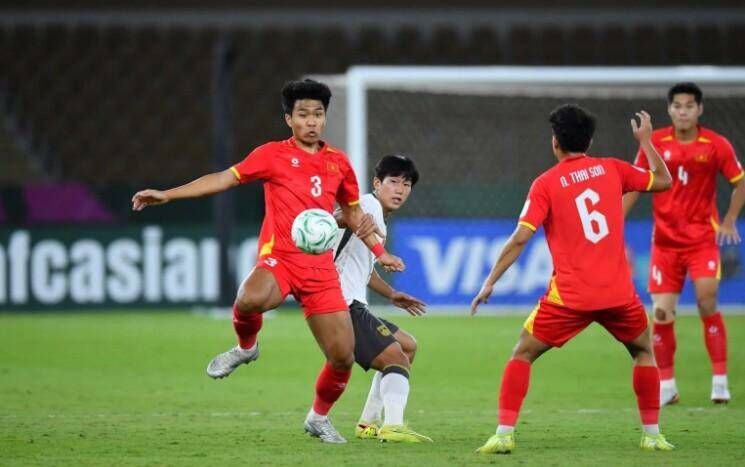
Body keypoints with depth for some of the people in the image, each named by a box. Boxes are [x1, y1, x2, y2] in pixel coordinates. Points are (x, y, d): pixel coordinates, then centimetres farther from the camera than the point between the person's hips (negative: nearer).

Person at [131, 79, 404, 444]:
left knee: (343, 358, -3)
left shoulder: (338, 163, 13)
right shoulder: (273, 155, 3)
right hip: (279, 259, -3)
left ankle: (319, 417, 26)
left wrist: (379, 253, 22)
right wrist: (167, 195, -9)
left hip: (321, 269, 3)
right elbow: (225, 178, -1)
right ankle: (245, 347, -4)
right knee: (251, 299, -39)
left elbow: (353, 212, 27)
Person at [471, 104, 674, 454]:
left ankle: (504, 434, -1)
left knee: (522, 355, 11)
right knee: (643, 351, 26)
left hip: (570, 296, -2)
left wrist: (490, 282, -2)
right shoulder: (611, 169, 6)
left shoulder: (546, 183, -1)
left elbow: (520, 239, -7)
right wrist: (645, 140, 32)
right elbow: (663, 181, 19)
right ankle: (652, 435, 20)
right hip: (618, 292, 2)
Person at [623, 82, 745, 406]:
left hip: (702, 237, -2)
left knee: (707, 303, -16)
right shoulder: (655, 144, -3)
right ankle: (666, 385, 10)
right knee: (661, 312, -4)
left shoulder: (716, 145, -6)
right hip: (665, 240, 2)